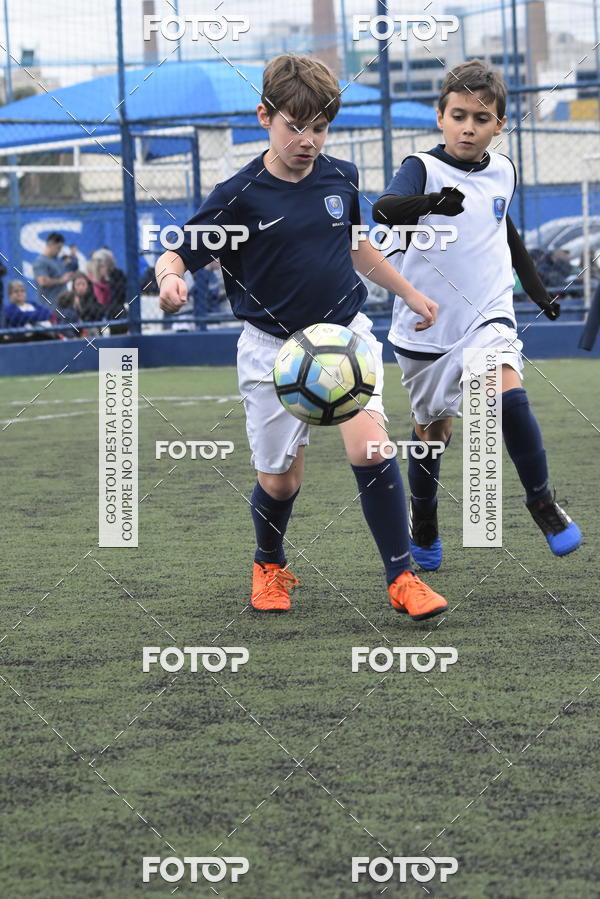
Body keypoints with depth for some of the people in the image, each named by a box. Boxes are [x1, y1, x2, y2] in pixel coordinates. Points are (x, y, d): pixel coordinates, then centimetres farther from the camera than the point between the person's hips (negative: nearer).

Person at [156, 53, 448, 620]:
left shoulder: (341, 178, 0)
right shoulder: (238, 198, -13)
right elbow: (174, 256, -15)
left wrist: (408, 293, 25)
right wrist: (170, 281, -38)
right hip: (272, 346, -2)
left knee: (368, 446, -19)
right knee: (280, 479, 4)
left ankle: (401, 578, -10)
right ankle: (269, 567, 36)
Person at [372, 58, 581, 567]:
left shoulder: (502, 171, 4)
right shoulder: (423, 168, -12)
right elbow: (386, 209, -35)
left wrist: (537, 288, 26)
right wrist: (432, 202, -55)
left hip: (488, 315, 2)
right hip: (427, 328, -2)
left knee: (509, 395, -25)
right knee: (433, 429, 12)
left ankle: (541, 500, -9)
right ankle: (423, 522, 36)